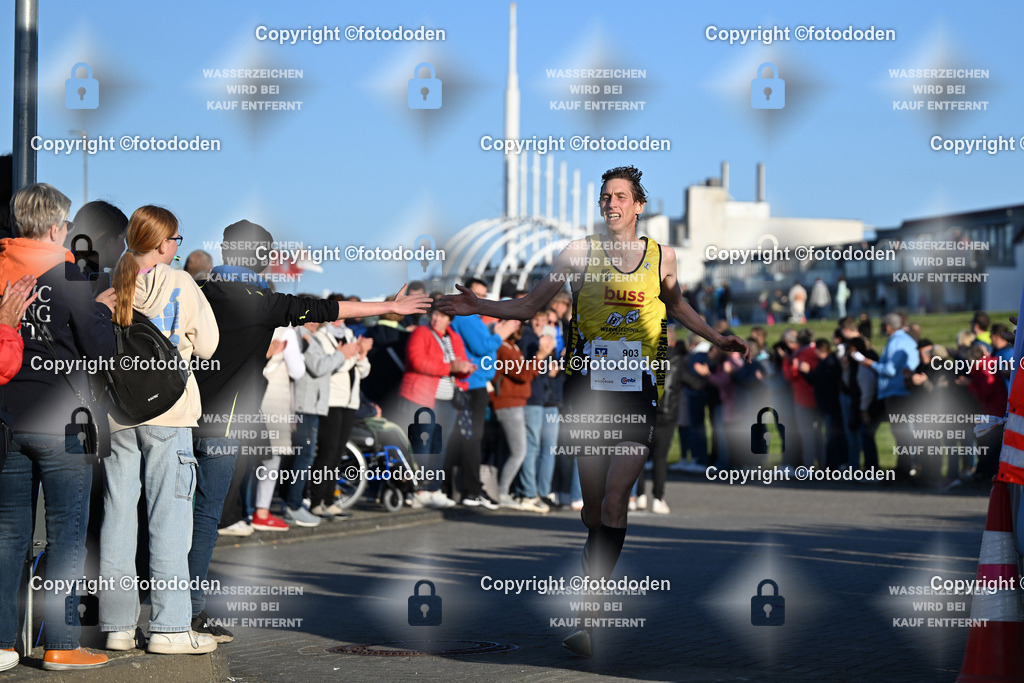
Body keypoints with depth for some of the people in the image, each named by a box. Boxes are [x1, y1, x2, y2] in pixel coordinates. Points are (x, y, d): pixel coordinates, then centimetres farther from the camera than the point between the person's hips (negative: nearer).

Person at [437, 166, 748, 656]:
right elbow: (528, 307, 8)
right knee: (593, 507, 3)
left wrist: (716, 339, 20)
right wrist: (477, 307, -5)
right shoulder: (579, 253, 4)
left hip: (638, 390, 0)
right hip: (586, 387, 0)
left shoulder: (661, 257, 8)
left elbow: (676, 306, 28)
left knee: (614, 498, -13)